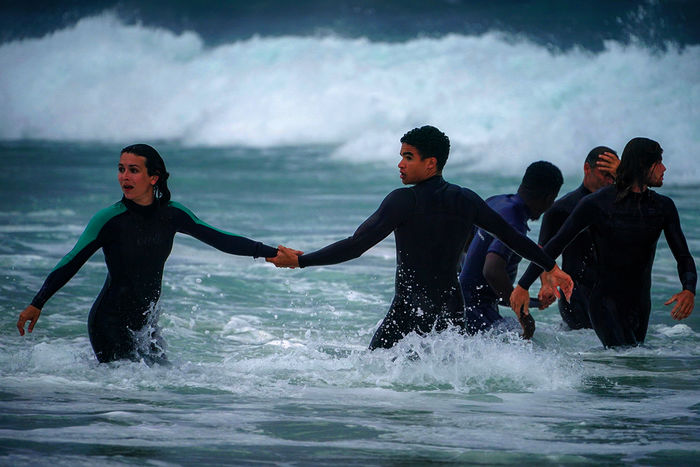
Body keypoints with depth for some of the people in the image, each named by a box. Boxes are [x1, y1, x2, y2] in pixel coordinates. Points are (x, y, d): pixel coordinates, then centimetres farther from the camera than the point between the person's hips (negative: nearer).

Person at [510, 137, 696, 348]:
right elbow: (555, 246, -4)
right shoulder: (596, 204, -8)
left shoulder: (663, 207, 5)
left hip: (640, 306, 6)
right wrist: (523, 285, -7)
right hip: (605, 303, -6)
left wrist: (689, 291, -18)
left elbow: (683, 257, 4)